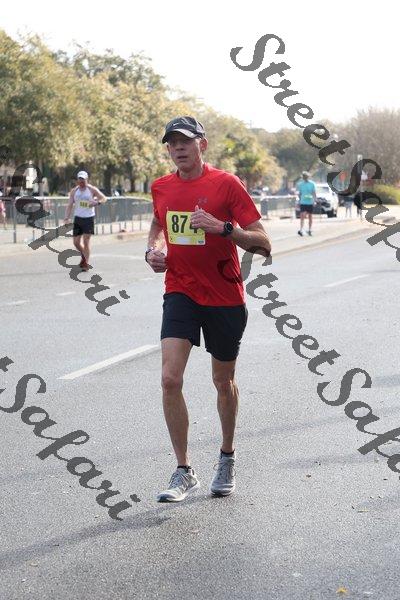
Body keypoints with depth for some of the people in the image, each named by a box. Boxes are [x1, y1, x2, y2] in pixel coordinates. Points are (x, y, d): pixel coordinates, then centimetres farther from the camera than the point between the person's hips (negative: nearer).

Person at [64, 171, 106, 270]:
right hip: (77, 218, 4)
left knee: (86, 241, -9)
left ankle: (86, 263, -2)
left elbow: (104, 198, 2)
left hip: (89, 218, -4)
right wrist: (66, 218, -9)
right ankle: (84, 256, 33)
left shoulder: (92, 190, -2)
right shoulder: (74, 191, 6)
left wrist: (97, 202, -21)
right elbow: (69, 205, 3)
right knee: (76, 242, 5)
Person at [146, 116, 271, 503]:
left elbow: (263, 245, -12)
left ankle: (227, 459, 36)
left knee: (223, 382, 12)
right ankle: (184, 472, -4)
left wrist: (222, 227, -27)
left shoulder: (226, 184, -10)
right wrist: (153, 250, 6)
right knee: (170, 379, -14)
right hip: (180, 293, 3)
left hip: (225, 299, -2)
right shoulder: (161, 188, 4)